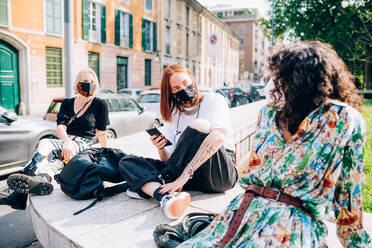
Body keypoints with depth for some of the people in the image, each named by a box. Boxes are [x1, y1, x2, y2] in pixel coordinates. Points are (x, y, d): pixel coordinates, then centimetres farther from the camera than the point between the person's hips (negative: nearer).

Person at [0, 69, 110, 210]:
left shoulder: (100, 105, 5)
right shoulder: (67, 103, 16)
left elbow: (101, 134, 5)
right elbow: (60, 126, 0)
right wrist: (67, 141, -22)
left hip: (83, 145, -4)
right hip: (65, 142, 4)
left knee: (45, 144, -31)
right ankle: (43, 179, -65)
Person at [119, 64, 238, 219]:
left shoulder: (214, 100, -1)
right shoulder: (172, 114, 16)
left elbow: (219, 137, -23)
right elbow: (168, 159, 13)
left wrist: (184, 176, -31)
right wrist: (160, 149, -11)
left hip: (221, 173, -5)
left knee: (199, 125, -30)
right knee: (126, 163, -7)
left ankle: (147, 186, -19)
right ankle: (165, 197, -40)